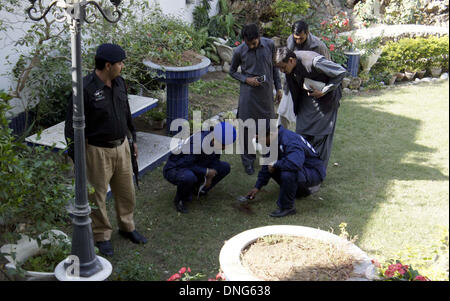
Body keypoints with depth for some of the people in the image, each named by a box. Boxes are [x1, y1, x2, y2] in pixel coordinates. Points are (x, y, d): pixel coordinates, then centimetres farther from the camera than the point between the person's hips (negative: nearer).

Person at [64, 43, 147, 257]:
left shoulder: (119, 82, 3)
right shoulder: (85, 88, -21)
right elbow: (71, 124, -16)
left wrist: (132, 139, 22)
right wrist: (76, 157, -15)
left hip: (121, 147, 7)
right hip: (97, 150, -7)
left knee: (126, 191, 18)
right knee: (97, 196, 9)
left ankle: (127, 227, 40)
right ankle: (101, 236, 26)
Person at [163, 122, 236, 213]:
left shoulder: (217, 140, -11)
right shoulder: (198, 142, -35)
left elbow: (215, 159, 7)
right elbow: (185, 164, -30)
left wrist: (210, 177, -2)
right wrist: (206, 172, -26)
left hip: (193, 168, 8)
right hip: (174, 169, -8)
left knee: (225, 167, -2)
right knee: (189, 177, -42)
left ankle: (198, 189, 10)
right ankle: (180, 199, -10)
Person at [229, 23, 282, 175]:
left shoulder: (269, 45, -4)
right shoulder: (239, 51, -9)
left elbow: (274, 66, 9)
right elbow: (232, 71, 5)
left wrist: (278, 87, 8)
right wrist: (246, 79, -11)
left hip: (266, 92, 2)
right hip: (248, 93, -2)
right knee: (247, 127, 1)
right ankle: (248, 160, 17)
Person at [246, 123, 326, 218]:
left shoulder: (290, 141, -30)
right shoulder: (278, 140, 0)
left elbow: (294, 163, -47)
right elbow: (268, 163, 8)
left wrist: (275, 165, -28)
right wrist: (258, 186, 9)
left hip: (315, 173, -10)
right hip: (302, 168, 10)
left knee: (287, 174, -35)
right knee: (272, 168, 5)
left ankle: (287, 207, -13)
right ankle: (299, 190, 16)